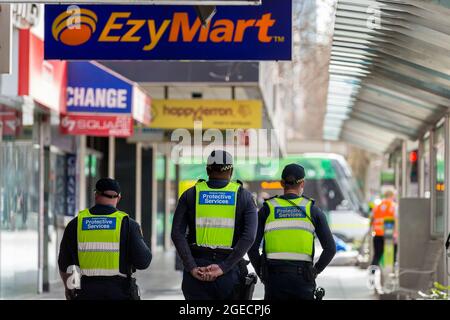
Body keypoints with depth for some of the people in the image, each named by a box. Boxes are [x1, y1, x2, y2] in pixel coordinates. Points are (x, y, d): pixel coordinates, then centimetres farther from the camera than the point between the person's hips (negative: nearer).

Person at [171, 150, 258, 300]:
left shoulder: (190, 195, 7)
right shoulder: (243, 196, 4)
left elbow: (177, 234, -5)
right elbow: (249, 237, -9)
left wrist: (192, 268, -10)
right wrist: (223, 268, -13)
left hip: (197, 272, 1)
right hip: (229, 272, -1)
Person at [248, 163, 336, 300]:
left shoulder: (267, 208, 5)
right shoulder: (312, 210, 5)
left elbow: (252, 246, -1)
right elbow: (330, 248, 0)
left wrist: (261, 272, 9)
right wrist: (315, 271, 11)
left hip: (274, 279, 0)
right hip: (303, 278, 0)